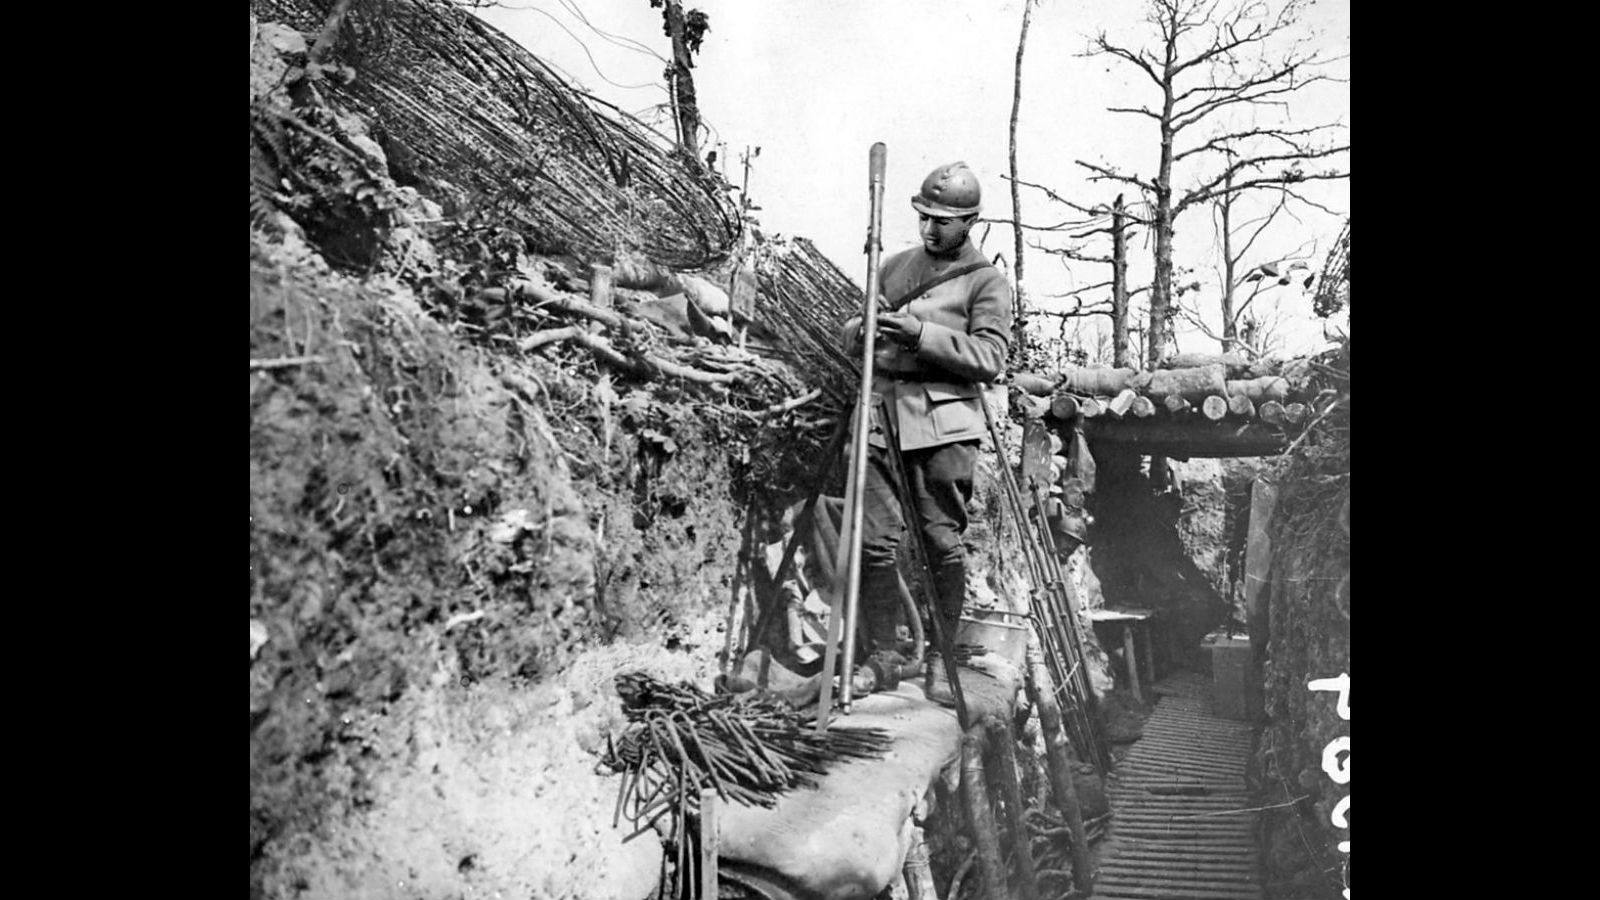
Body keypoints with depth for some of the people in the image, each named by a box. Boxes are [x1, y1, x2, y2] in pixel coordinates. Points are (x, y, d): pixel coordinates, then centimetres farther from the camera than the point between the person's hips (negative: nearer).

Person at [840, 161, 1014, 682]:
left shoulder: (986, 282, 5)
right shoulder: (894, 266, 21)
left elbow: (989, 358, -8)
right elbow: (851, 339, 24)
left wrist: (920, 333, -17)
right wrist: (861, 329, -1)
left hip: (943, 422, -4)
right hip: (881, 411, 4)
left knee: (943, 541, -2)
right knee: (875, 540, -1)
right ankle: (881, 654, 6)